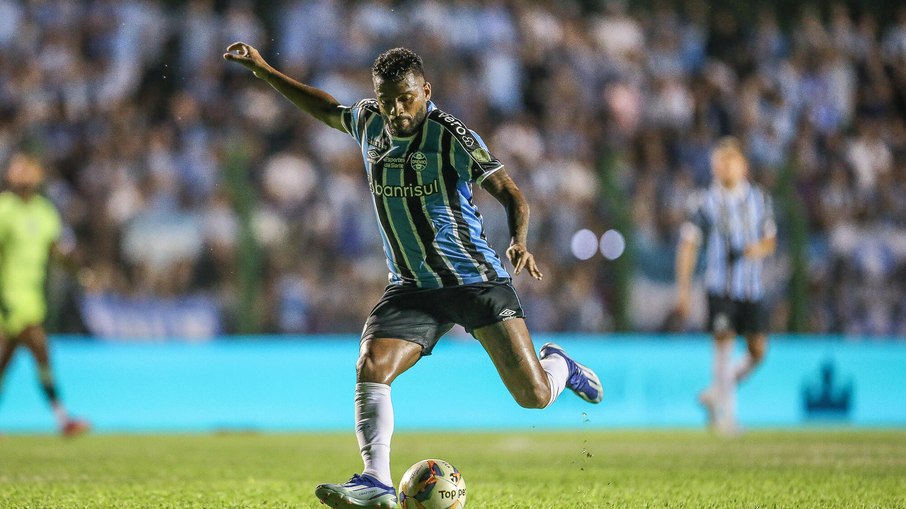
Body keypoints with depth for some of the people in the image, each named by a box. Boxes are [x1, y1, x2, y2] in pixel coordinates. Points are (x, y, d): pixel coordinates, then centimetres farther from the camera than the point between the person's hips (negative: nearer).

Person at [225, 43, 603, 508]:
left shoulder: (451, 136, -13)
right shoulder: (369, 123, 4)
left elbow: (511, 195, -12)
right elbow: (326, 108, 24)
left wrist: (518, 242, -31)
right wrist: (261, 68, 23)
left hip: (476, 280, -4)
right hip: (412, 289, 4)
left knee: (535, 397, -5)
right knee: (371, 368, -23)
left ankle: (557, 365, 31)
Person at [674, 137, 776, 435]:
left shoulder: (759, 199, 9)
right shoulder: (705, 202, 0)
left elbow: (770, 240, 16)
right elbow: (688, 245, 1)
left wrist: (760, 249, -9)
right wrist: (683, 288, -4)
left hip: (753, 287, 4)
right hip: (720, 286, -3)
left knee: (758, 350, 0)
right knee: (724, 344, -14)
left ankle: (716, 393, 22)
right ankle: (725, 414, -7)